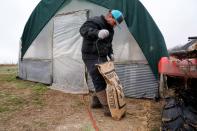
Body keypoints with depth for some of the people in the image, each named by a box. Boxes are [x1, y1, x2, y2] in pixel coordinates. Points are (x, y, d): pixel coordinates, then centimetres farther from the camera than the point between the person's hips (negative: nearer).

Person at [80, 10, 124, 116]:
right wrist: (97, 33, -40)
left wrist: (110, 53, 10)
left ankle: (96, 101, 27)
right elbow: (83, 30, -25)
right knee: (98, 81, -11)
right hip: (91, 57, -9)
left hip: (102, 57, 9)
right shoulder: (94, 21, -11)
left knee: (103, 80, 9)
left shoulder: (110, 29, 16)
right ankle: (107, 108, -7)